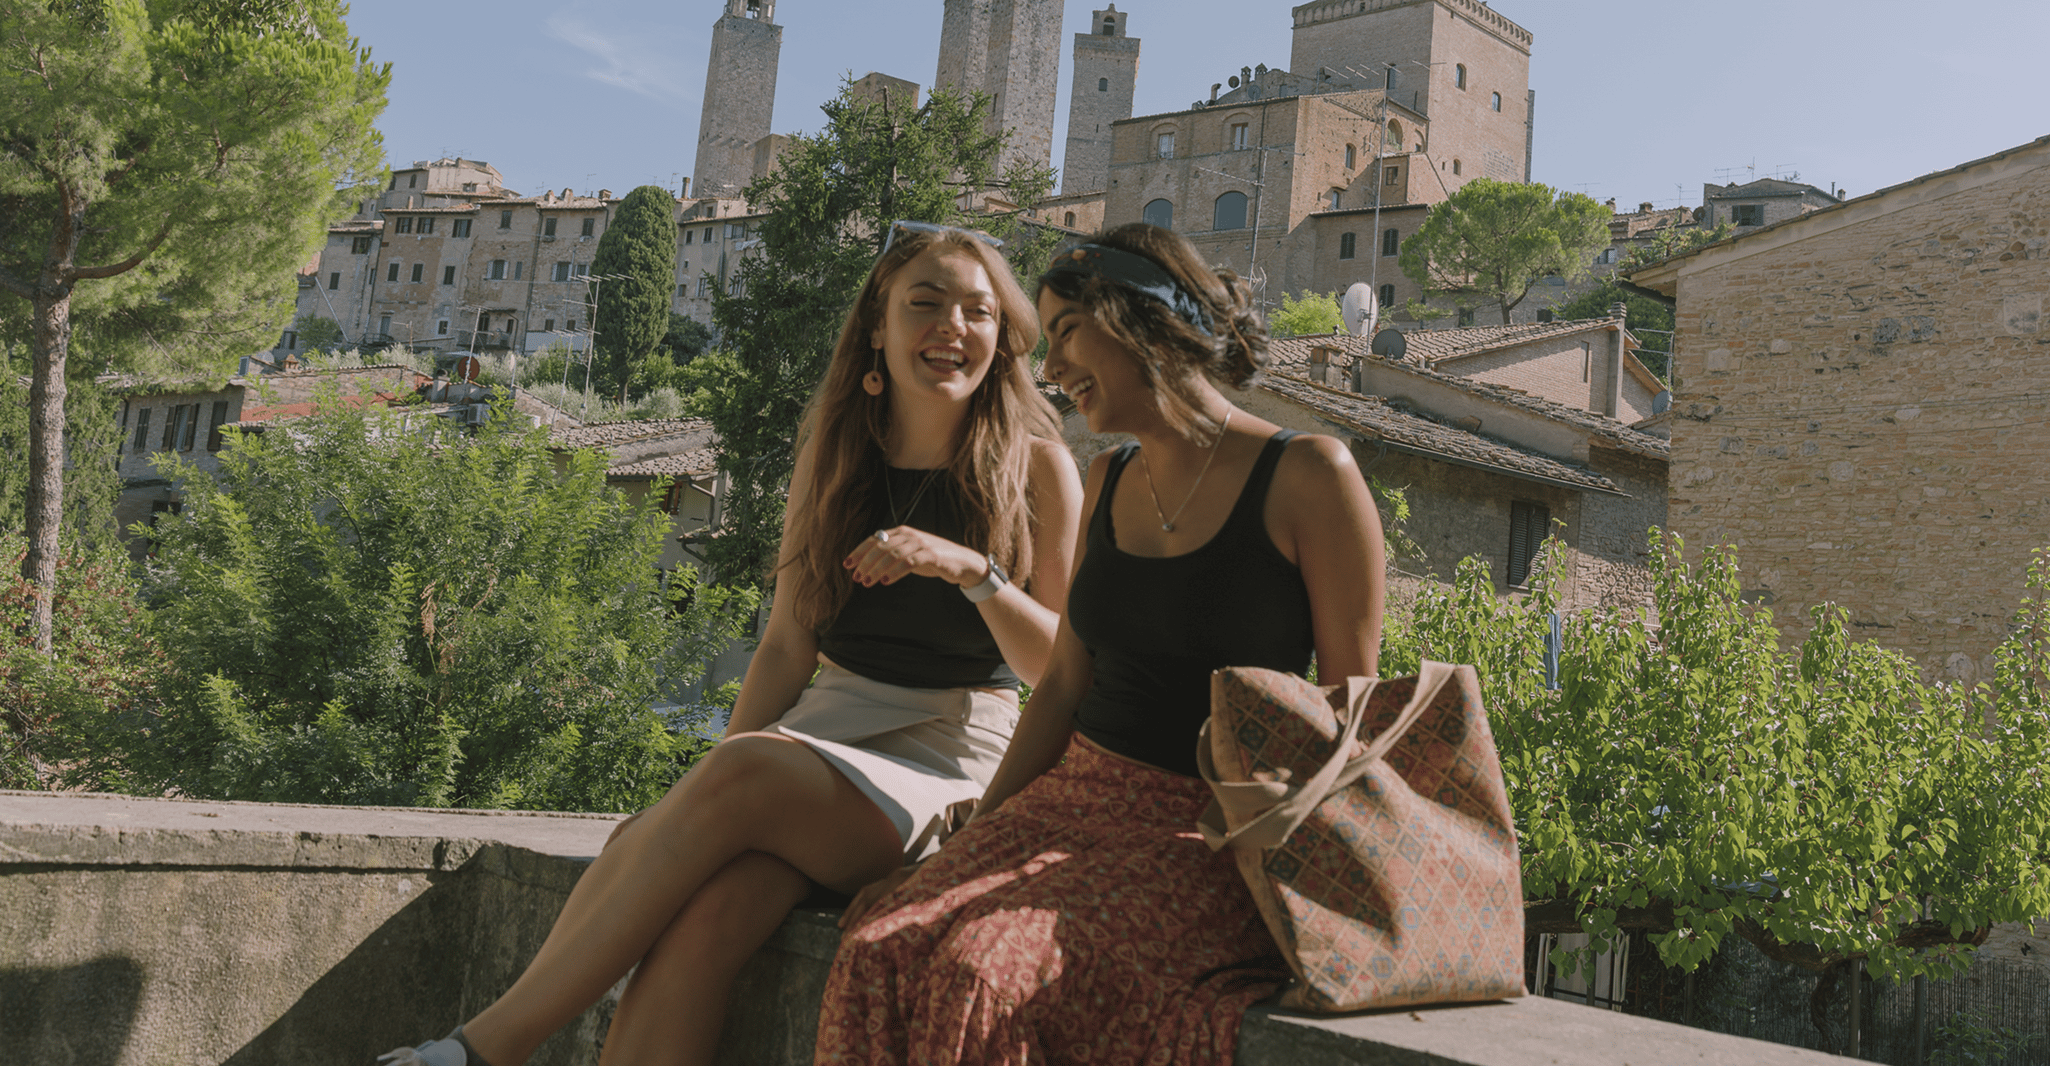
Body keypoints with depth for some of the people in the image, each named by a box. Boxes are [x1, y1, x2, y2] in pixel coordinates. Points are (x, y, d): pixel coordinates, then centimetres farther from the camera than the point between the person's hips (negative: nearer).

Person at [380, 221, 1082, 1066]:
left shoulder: (1036, 467, 1)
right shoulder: (834, 455, 11)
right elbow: (788, 644, 10)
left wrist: (973, 569, -18)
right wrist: (694, 804, -2)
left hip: (952, 762, -3)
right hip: (822, 730, 3)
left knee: (739, 776, -33)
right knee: (700, 918, -29)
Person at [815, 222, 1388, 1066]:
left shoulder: (1307, 477, -6)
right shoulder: (1110, 482, 14)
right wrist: (979, 828, 5)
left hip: (1211, 829, -5)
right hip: (1076, 799, 5)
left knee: (980, 972, -30)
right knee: (883, 955, -23)